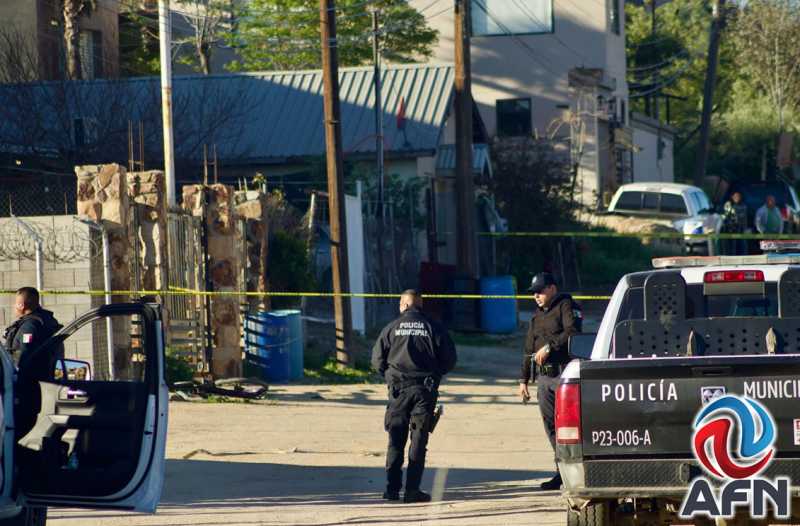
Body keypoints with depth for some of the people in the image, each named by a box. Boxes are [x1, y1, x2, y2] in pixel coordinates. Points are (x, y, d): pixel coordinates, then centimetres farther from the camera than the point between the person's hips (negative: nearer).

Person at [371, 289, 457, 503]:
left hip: (399, 389, 0)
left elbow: (377, 360, 2)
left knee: (396, 440, 8)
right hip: (425, 389, 0)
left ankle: (392, 489, 3)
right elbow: (449, 360, 1)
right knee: (418, 441, 2)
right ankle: (412, 490, -4)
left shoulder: (392, 328, 2)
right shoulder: (433, 328, 1)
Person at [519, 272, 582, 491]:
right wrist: (523, 379, 23)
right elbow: (529, 349, 27)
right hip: (544, 377, 8)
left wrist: (549, 347, -21)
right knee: (551, 425, 5)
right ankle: (562, 471, 9)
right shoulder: (537, 315, 23)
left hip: (564, 374, -8)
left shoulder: (566, 307, -2)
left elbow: (572, 332, -19)